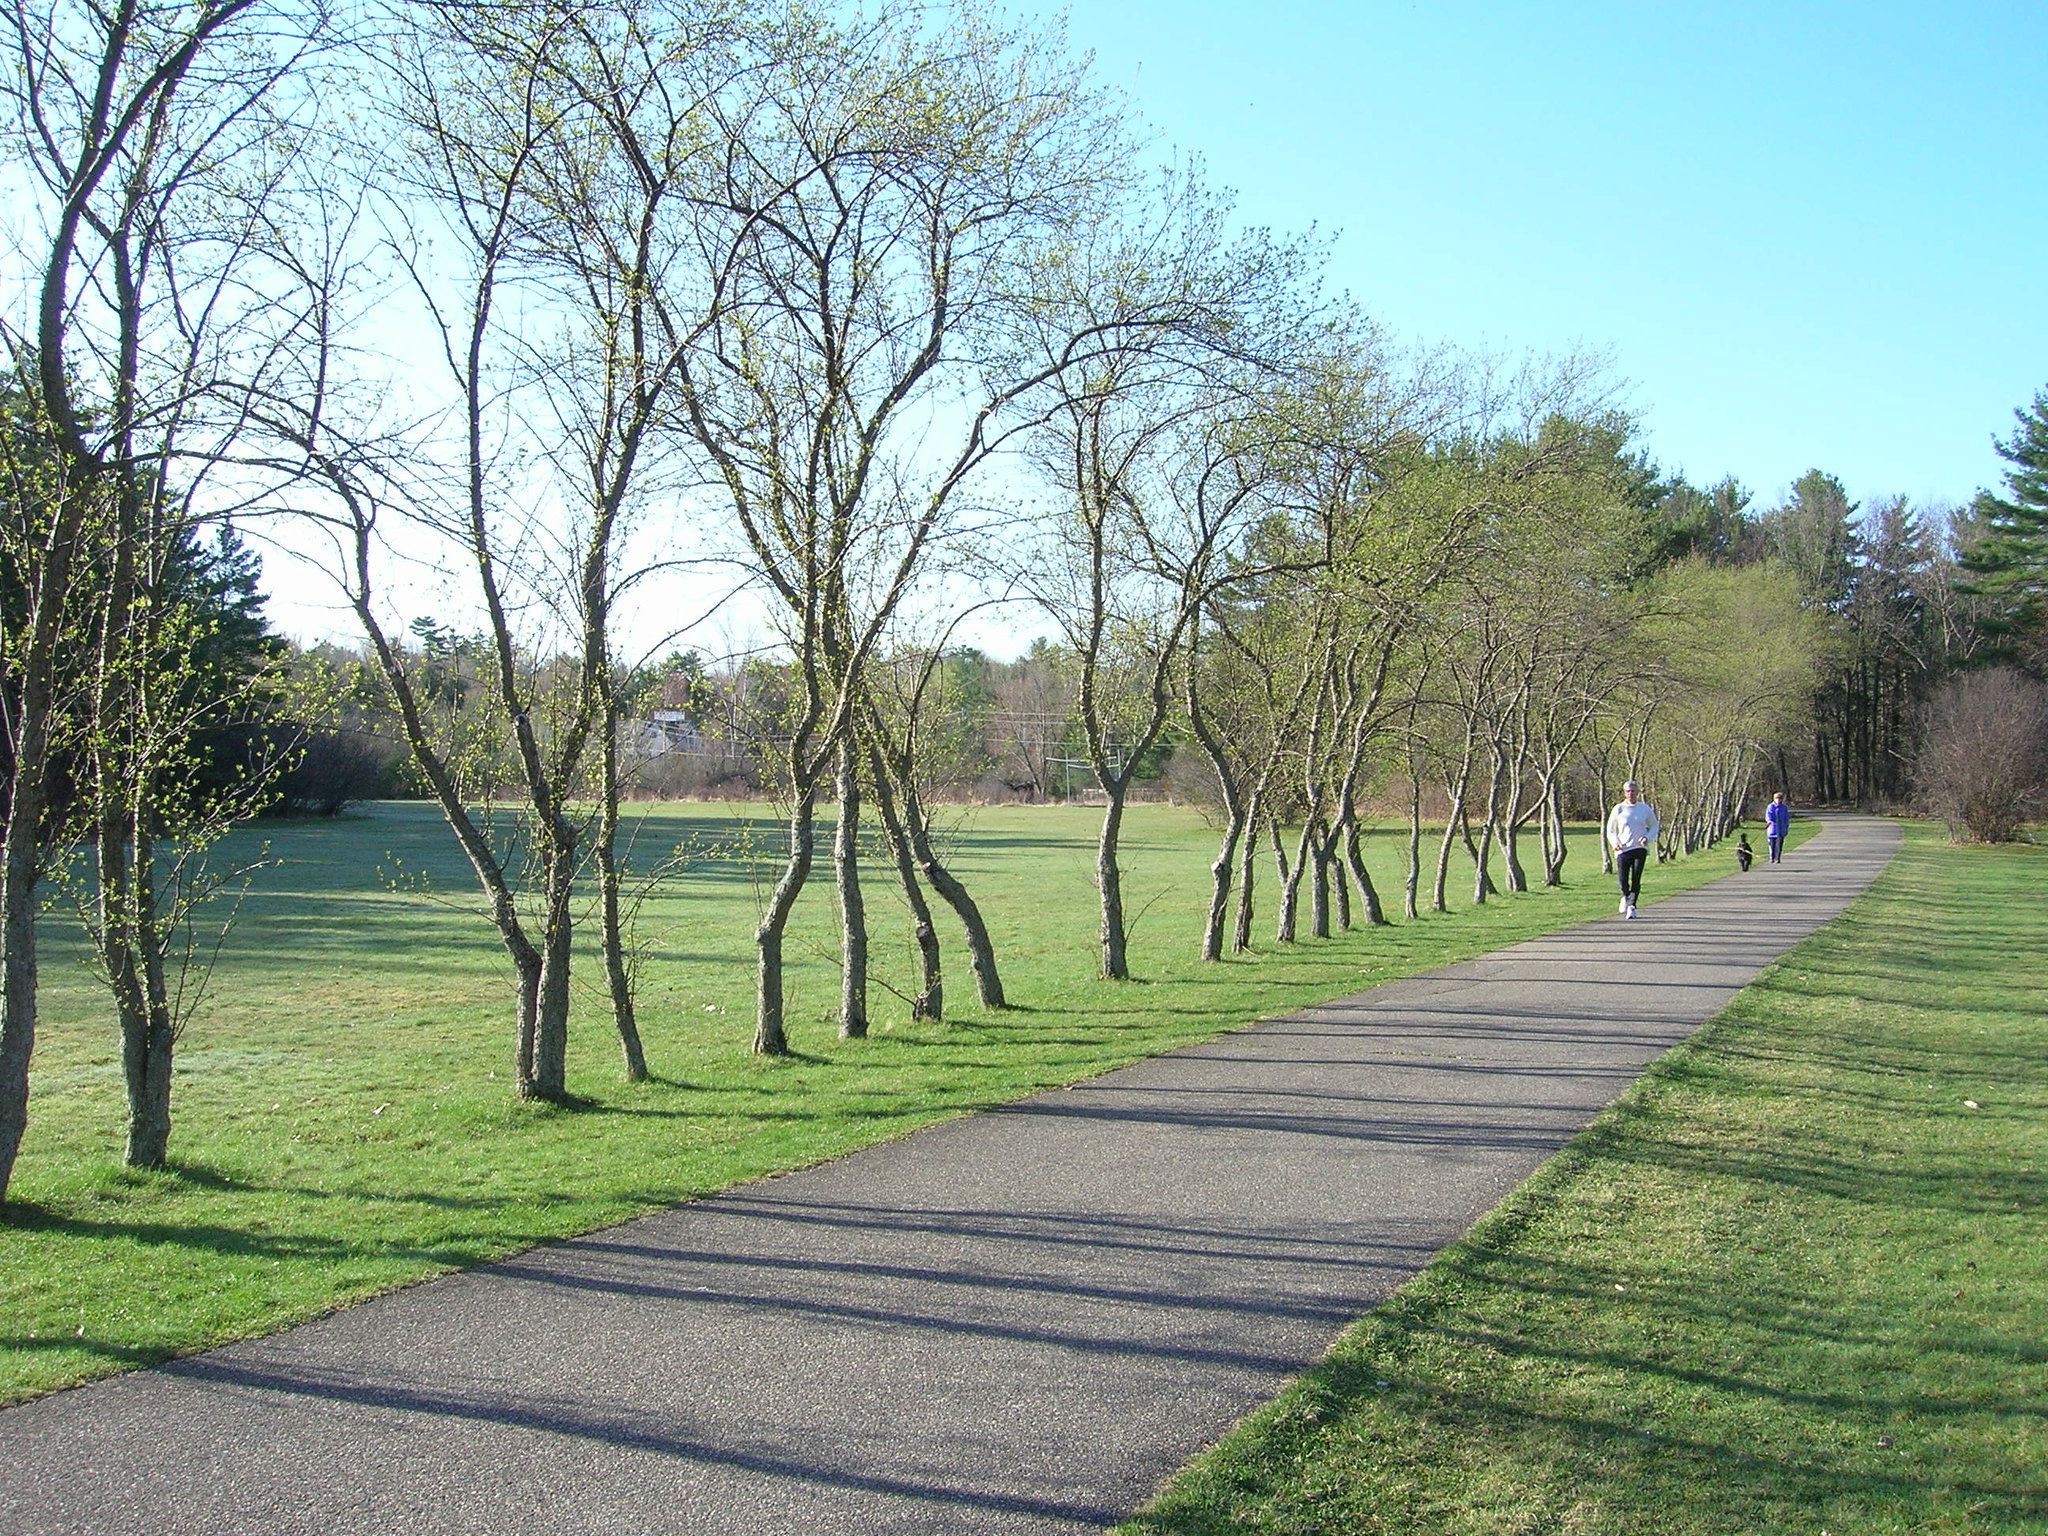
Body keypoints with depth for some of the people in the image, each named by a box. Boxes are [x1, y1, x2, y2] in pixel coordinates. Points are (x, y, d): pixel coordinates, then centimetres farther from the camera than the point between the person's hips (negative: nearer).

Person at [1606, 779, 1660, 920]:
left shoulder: (1645, 809, 5)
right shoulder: (1618, 809, 3)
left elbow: (1654, 826, 15)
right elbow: (1610, 830, 9)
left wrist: (1648, 838, -5)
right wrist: (1614, 843, -10)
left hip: (1640, 849, 0)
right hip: (1623, 849, 0)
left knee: (1636, 879, -8)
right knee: (1623, 879, -4)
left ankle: (1632, 906, 2)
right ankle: (1626, 897, 29)